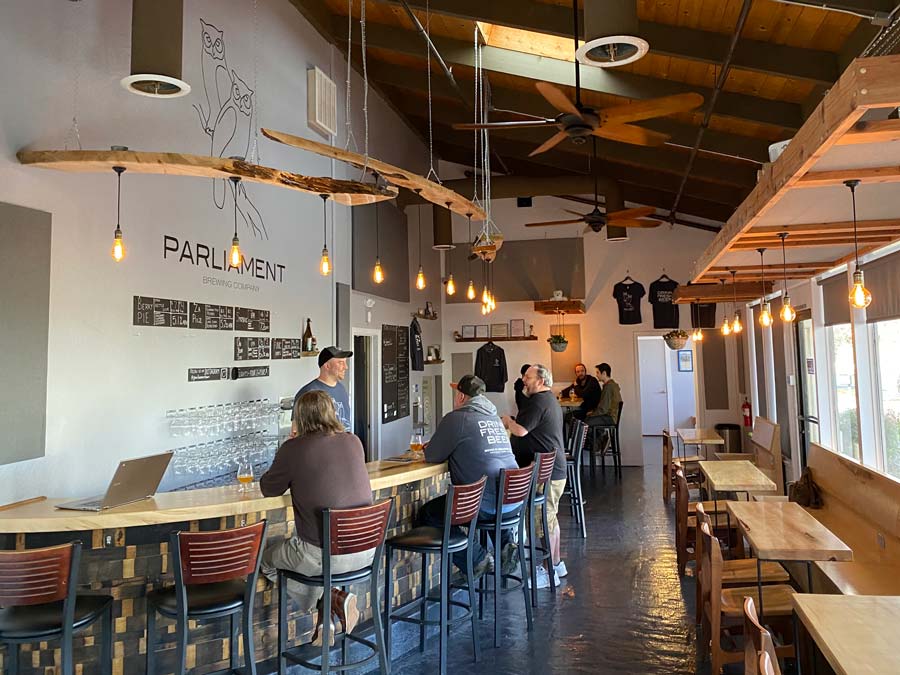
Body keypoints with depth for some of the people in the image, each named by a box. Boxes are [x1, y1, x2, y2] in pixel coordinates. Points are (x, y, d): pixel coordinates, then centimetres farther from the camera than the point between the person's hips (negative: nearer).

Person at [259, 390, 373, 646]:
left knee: (267, 559, 23)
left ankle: (332, 599, 8)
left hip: (324, 555, -6)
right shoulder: (353, 442, 3)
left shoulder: (294, 448, -12)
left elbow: (268, 488, 4)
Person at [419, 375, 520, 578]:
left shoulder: (457, 418, -6)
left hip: (486, 504, -8)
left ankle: (476, 559, 1)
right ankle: (505, 545, 19)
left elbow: (432, 456, -2)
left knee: (427, 514, 5)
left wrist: (428, 448, 21)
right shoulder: (494, 417, 18)